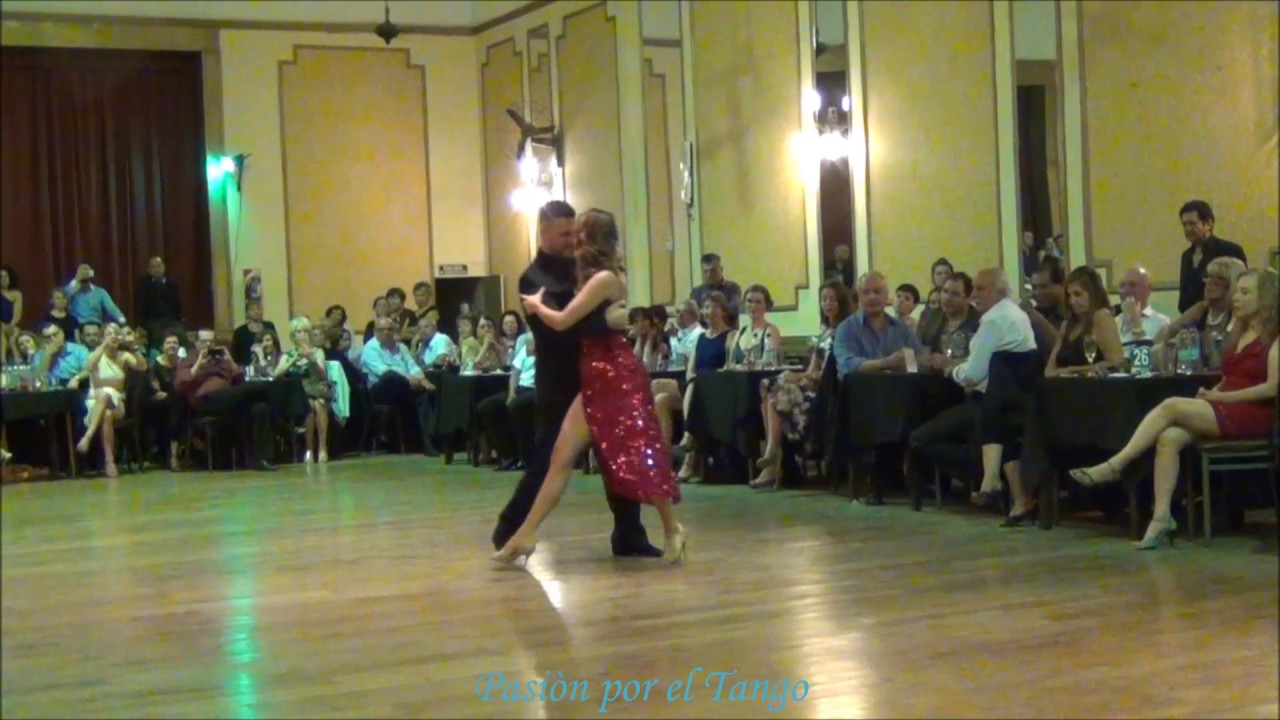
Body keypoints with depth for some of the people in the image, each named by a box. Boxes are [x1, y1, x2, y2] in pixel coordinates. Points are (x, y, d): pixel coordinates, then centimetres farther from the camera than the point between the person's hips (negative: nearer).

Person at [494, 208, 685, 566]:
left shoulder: (605, 278, -15)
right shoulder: (594, 278, 15)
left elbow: (561, 321, -17)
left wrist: (535, 305, 0)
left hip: (617, 377, -9)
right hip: (595, 380, 9)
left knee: (638, 456, -4)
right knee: (562, 455, 4)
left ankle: (672, 529, 10)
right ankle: (525, 536, 2)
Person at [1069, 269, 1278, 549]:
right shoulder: (1238, 334, 21)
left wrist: (1222, 397, -15)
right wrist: (1211, 394, -5)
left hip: (1254, 414, -7)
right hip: (1224, 410, 7)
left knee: (1171, 406, -24)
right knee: (1169, 438, -23)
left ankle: (1113, 466, -21)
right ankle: (1161, 518, -31)